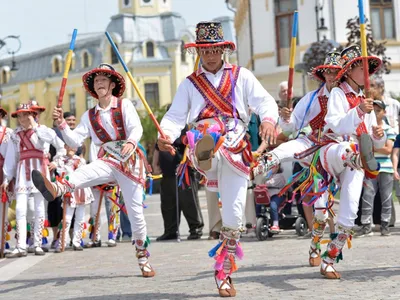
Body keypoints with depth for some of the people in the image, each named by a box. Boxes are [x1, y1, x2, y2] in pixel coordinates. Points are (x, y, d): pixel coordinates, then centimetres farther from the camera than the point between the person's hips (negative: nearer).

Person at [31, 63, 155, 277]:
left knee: (135, 211, -3)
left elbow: (136, 128, -14)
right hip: (107, 161, 2)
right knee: (85, 172, -33)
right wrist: (62, 124, -12)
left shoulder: (125, 106, 3)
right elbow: (75, 141, 5)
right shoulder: (89, 116, 13)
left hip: (130, 161, -2)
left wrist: (130, 142, -37)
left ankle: (143, 261, 12)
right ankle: (56, 188, -66)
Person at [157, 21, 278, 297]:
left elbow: (265, 101, 1)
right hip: (203, 145, -1)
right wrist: (166, 136, -16)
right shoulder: (190, 84, 17)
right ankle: (204, 155, -75)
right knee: (211, 128, -39)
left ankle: (224, 273, 11)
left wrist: (268, 120, -23)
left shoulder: (242, 76, 15)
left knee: (233, 215, -2)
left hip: (236, 151, 1)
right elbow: (175, 116, 7)